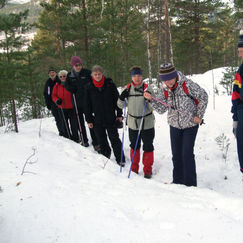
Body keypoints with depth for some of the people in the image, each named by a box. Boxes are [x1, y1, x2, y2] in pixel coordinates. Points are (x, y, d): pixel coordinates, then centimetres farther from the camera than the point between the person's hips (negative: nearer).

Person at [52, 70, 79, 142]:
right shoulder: (57, 85, 5)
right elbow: (54, 95, 9)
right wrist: (57, 100, -11)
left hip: (71, 108, -3)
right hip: (62, 108, 3)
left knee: (73, 124, 1)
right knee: (64, 124, 10)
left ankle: (75, 138, 12)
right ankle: (67, 138, 21)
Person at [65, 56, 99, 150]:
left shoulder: (87, 73, -5)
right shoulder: (70, 75, 4)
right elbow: (67, 86, 11)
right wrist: (72, 89, -9)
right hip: (76, 102, 3)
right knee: (80, 121, 12)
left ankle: (95, 142, 1)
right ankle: (84, 140, 26)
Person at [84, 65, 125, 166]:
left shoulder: (110, 84, -4)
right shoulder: (89, 88, 1)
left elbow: (117, 99, 2)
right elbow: (87, 105, 5)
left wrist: (119, 114, 1)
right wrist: (89, 120, 4)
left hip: (111, 118, -2)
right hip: (97, 119, 2)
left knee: (114, 139, 2)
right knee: (101, 140, 12)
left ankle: (120, 159, 11)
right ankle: (106, 157, 30)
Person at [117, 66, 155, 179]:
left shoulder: (147, 88, -6)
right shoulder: (128, 89, 1)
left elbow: (152, 106, -9)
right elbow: (120, 105, 6)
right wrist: (122, 97, -13)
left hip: (147, 123, -2)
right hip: (132, 123, 2)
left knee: (148, 147, 7)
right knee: (134, 146, 15)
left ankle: (147, 169, 23)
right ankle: (134, 168, 30)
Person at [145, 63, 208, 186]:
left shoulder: (187, 84, -18)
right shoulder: (165, 89, -3)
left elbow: (203, 96, -8)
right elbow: (161, 109, -4)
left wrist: (199, 116, -10)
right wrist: (151, 99, -20)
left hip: (190, 124, -5)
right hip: (174, 125, 5)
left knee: (187, 154, -7)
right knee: (176, 154, 10)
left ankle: (190, 184, 6)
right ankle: (178, 181, 25)